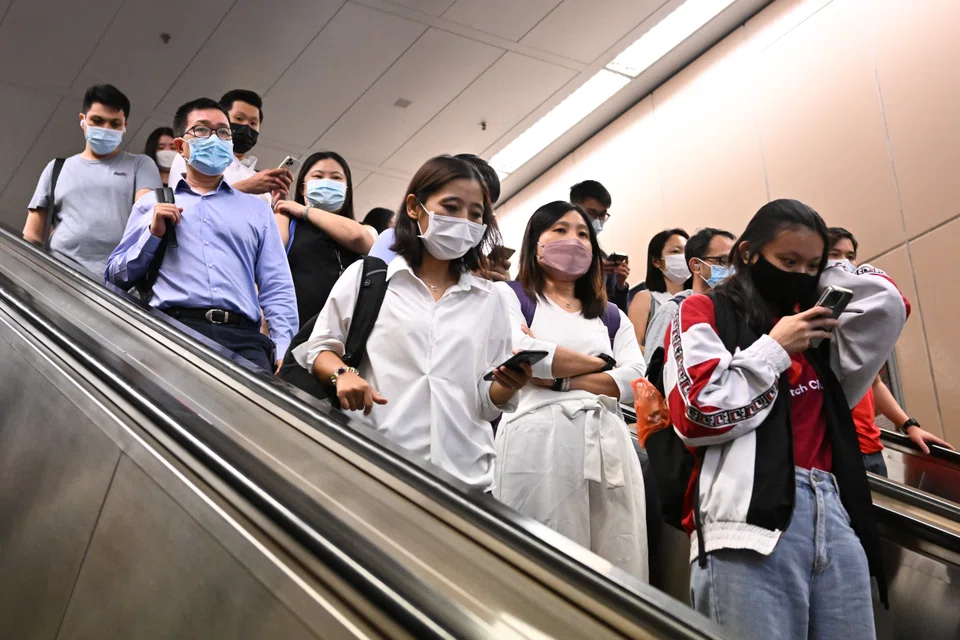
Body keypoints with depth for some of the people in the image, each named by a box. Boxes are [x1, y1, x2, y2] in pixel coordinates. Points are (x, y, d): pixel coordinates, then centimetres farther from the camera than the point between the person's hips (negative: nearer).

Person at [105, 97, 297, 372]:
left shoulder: (257, 209, 22)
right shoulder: (151, 204, 22)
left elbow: (277, 289, 12)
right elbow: (116, 277, 17)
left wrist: (284, 351, -2)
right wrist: (153, 234, 2)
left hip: (243, 335, 1)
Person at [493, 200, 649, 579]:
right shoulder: (507, 296, 13)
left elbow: (634, 379, 7)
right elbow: (522, 354, -8)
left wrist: (559, 379, -5)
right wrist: (598, 363, 4)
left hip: (608, 445, 4)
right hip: (539, 442, -4)